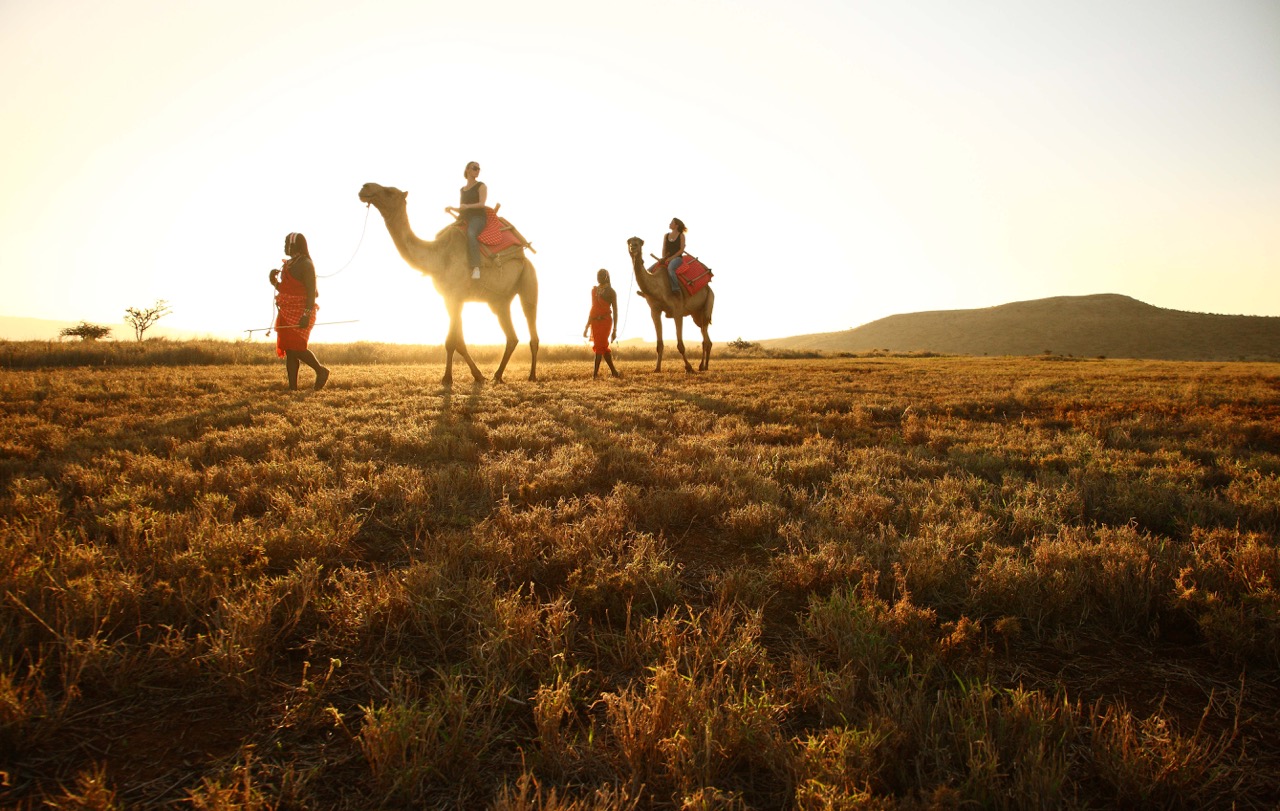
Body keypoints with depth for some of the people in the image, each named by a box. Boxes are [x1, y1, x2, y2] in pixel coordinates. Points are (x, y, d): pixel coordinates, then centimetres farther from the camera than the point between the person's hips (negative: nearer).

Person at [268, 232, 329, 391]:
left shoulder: (305, 264, -9)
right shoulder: (288, 264, 19)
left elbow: (311, 291, -17)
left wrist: (307, 314, -25)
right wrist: (274, 280, 7)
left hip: (300, 313, -9)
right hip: (287, 313, 9)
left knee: (296, 348, -15)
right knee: (289, 350, 4)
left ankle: (321, 371, 5)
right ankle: (293, 387, 5)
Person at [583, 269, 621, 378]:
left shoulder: (610, 291, -1)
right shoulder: (594, 290, 15)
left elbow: (615, 311, -3)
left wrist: (615, 330, -9)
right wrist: (587, 327, 17)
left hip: (605, 321, -6)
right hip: (595, 321, 6)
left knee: (599, 346, -13)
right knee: (603, 347, 6)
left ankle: (596, 372, -12)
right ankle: (613, 371, 14)